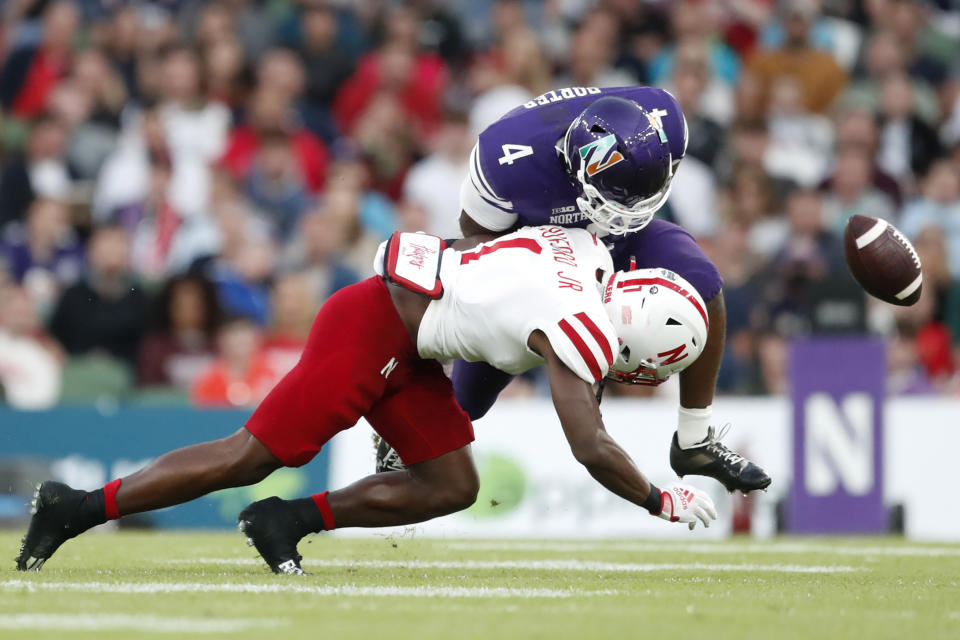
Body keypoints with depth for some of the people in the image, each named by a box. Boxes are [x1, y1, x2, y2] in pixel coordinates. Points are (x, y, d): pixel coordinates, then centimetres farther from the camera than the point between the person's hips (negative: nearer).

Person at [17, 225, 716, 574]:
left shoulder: (594, 252, 3)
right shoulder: (585, 329, -22)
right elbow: (592, 450, -21)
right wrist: (662, 501, -8)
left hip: (405, 349, 9)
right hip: (371, 331, -9)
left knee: (452, 488, 4)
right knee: (251, 458, -2)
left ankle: (290, 521, 4)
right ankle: (81, 507, 5)